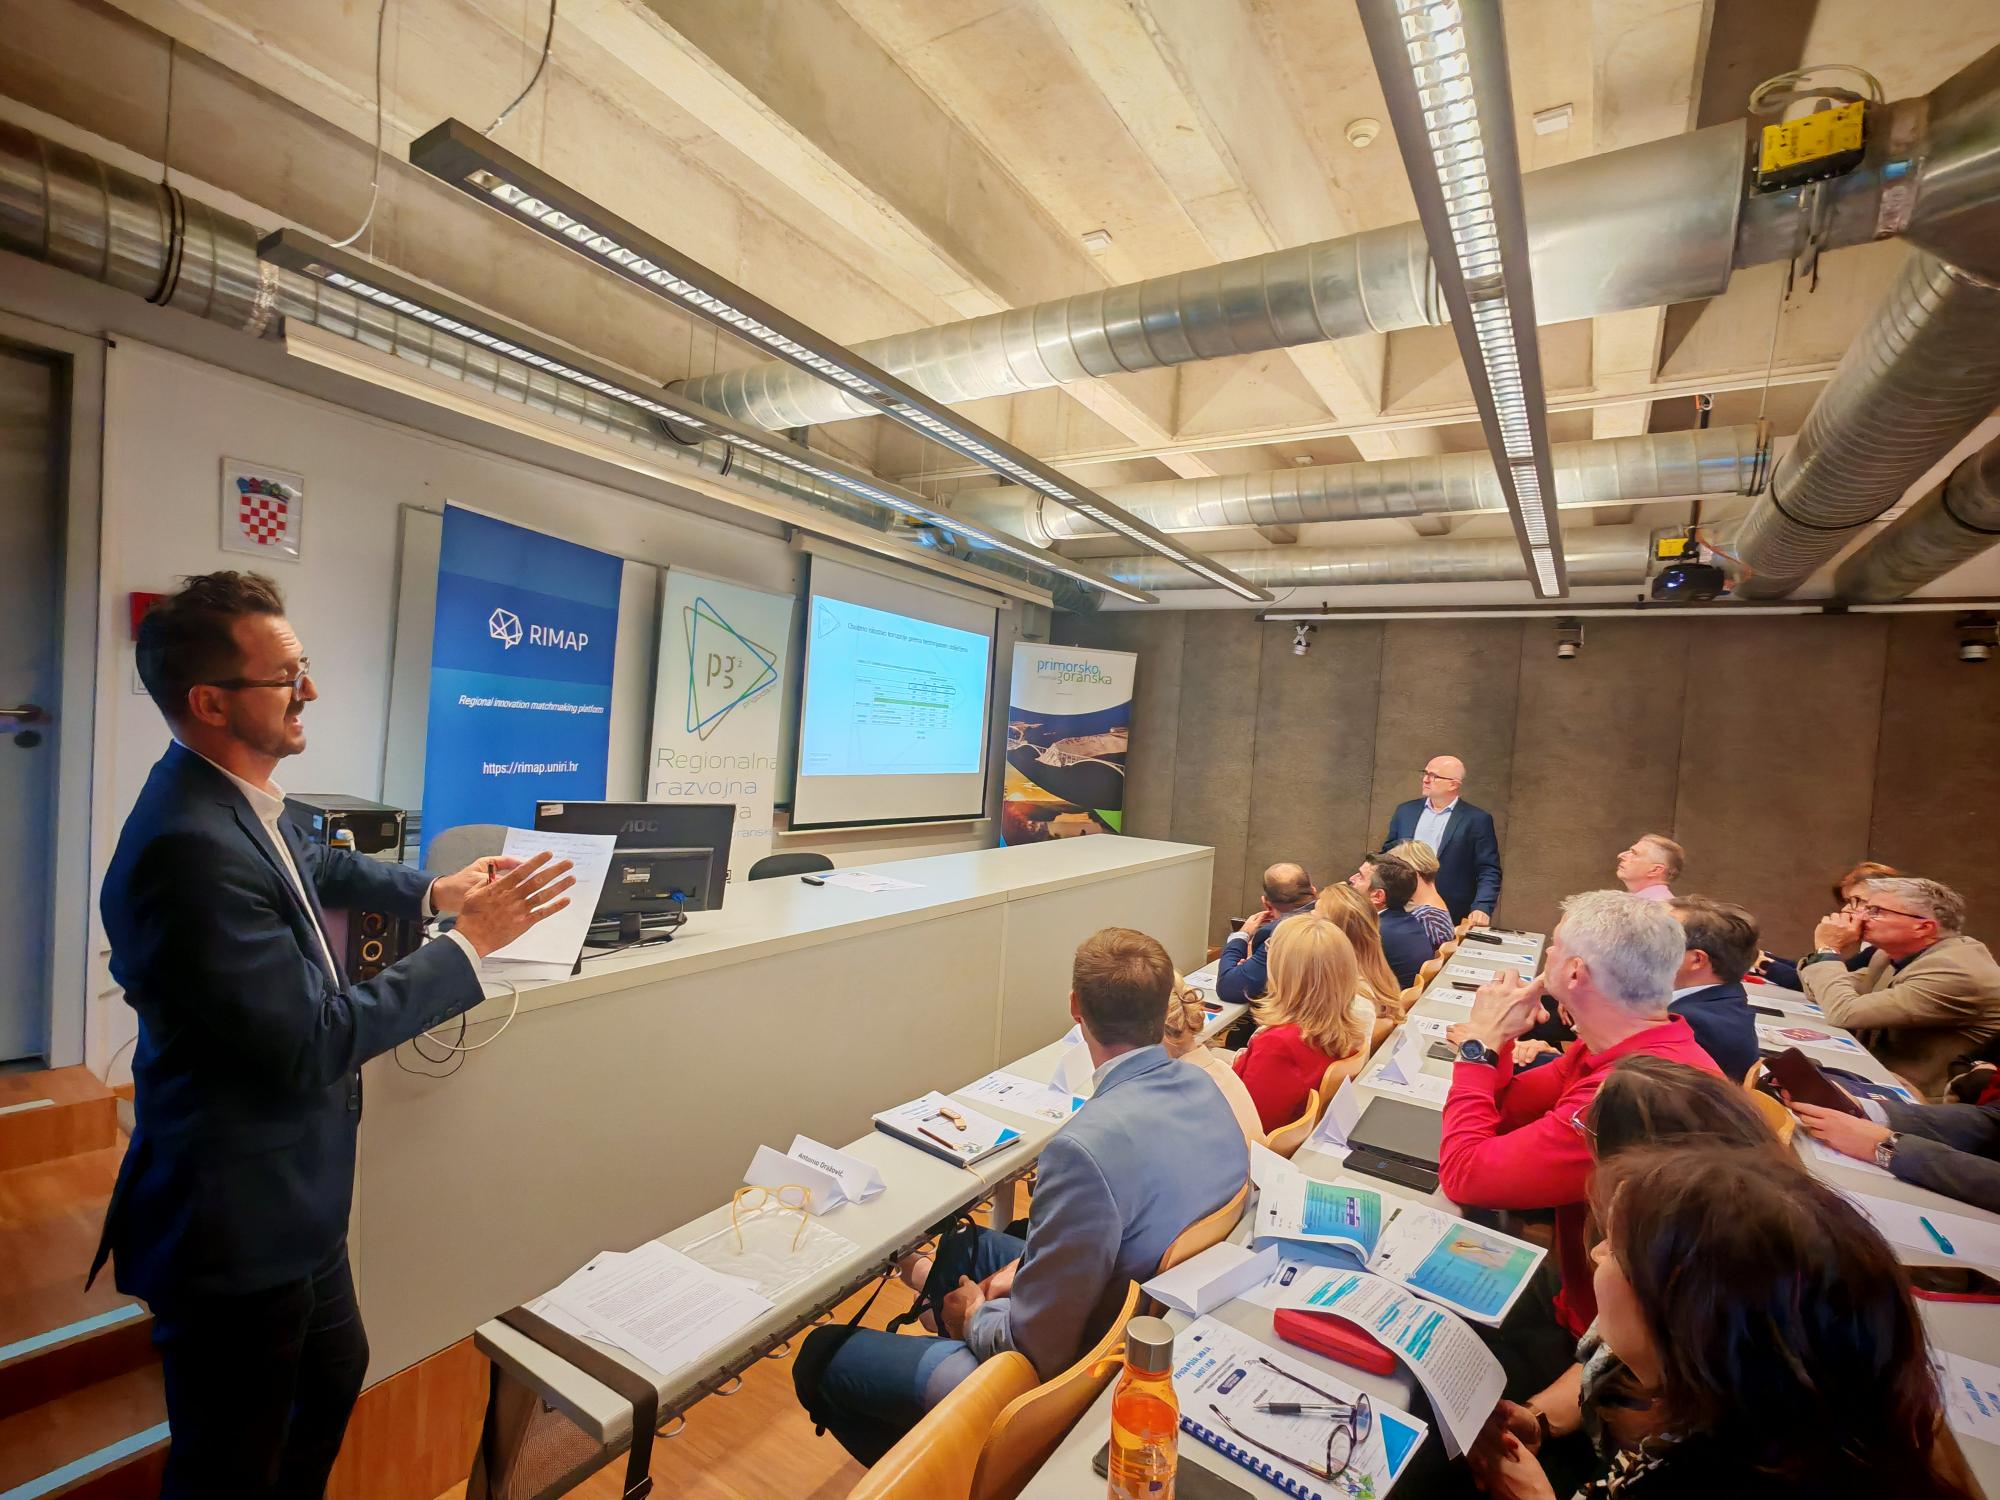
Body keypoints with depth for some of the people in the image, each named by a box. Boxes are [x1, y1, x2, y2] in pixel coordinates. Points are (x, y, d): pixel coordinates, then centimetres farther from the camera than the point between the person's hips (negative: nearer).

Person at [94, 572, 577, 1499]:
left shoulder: (234, 801, 0)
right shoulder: (190, 848, -30)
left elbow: (310, 865, 24)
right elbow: (314, 1042, -28)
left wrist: (428, 891, 12)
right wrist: (471, 941, -21)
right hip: (236, 1228, -9)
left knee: (334, 1378, 30)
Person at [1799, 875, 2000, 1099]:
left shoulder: (1956, 973, -24)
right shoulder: (1897, 952, 1)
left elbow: (1845, 1013, -29)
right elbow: (1821, 994, 6)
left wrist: (1828, 950, -18)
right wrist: (1832, 950, -9)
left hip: (1919, 1097, -7)